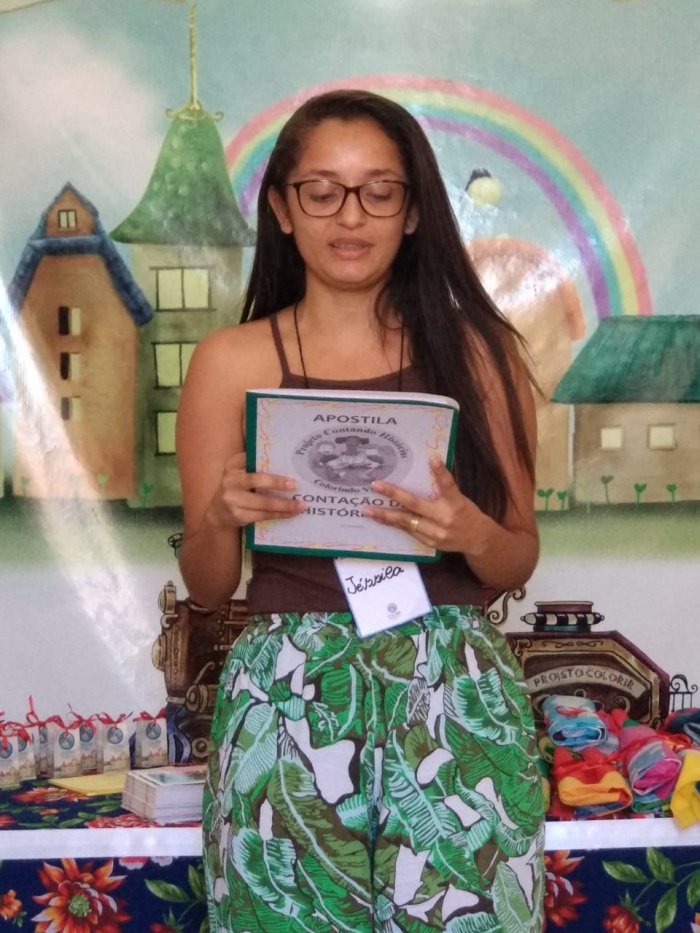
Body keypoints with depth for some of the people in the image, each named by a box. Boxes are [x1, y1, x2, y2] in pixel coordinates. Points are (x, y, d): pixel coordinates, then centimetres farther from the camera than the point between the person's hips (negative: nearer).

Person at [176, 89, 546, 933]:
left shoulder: (476, 351, 2)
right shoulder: (231, 362, 1)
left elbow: (518, 563, 7)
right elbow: (206, 586, 5)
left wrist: (471, 534, -15)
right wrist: (221, 519, -16)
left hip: (455, 705, 1)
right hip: (292, 704, 0)